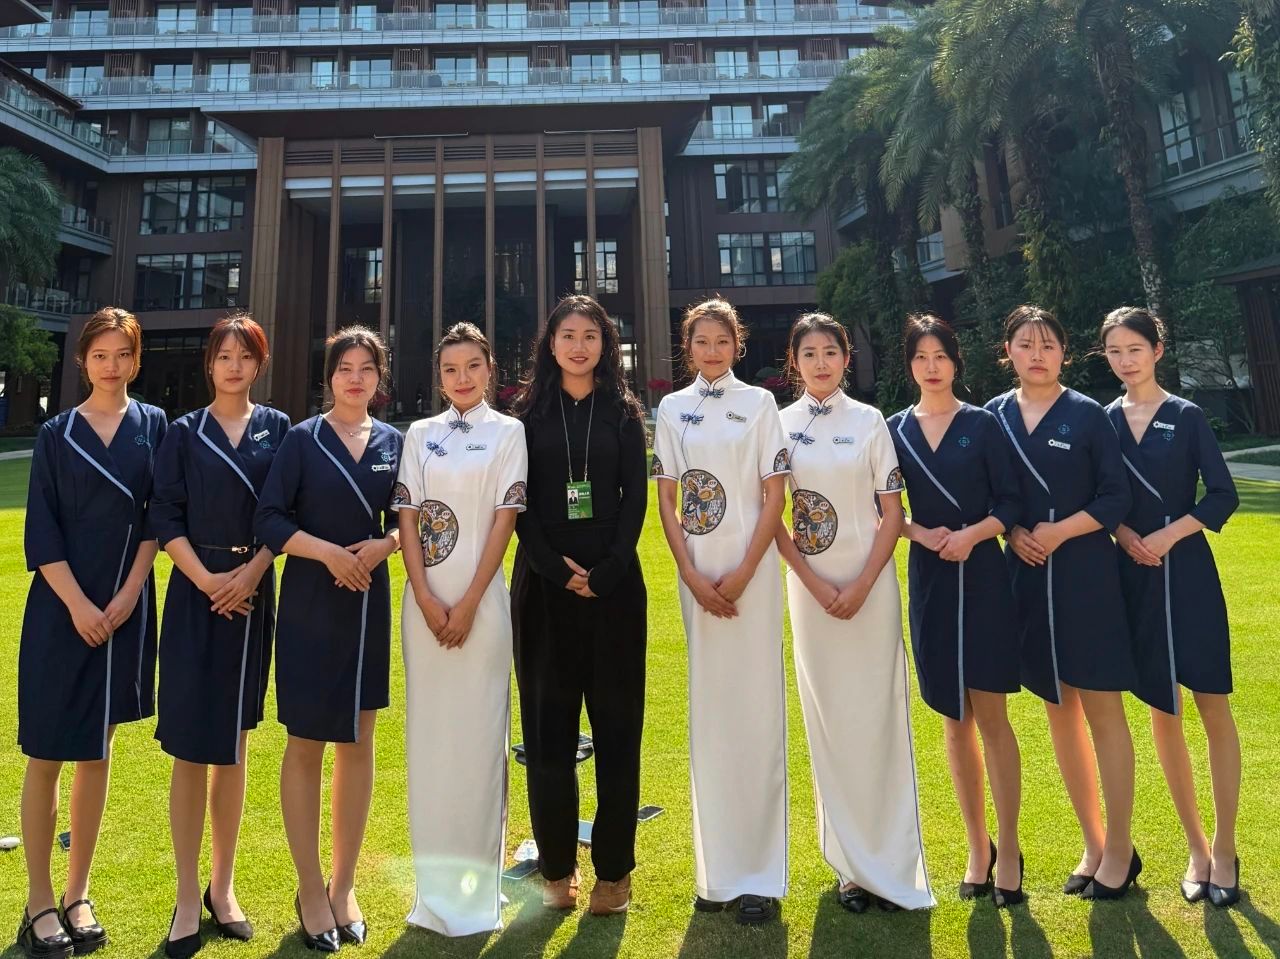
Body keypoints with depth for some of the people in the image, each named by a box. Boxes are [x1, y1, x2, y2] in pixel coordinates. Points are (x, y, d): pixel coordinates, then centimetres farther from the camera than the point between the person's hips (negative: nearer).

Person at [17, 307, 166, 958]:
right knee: (46, 754, 2)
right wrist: (78, 603, -12)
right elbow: (40, 530, -2)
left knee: (97, 753, 9)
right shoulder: (56, 434, 3)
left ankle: (78, 893, 22)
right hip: (61, 609, -1)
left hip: (125, 608, 1)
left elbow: (156, 516, 0)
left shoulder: (153, 427, 4)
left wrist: (126, 596, -8)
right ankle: (38, 902, 16)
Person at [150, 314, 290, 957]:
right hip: (196, 593, -1)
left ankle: (222, 888, 21)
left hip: (252, 594, 1)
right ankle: (188, 898, 10)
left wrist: (250, 572, -10)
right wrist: (206, 578, -12)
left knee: (233, 743, 9)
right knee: (191, 745, -1)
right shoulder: (185, 433, 5)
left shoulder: (277, 428, 7)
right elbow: (165, 517, -1)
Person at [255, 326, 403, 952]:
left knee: (358, 743, 9)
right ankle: (309, 889, 19)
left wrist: (382, 545, -11)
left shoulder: (394, 443, 6)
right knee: (306, 743, 4)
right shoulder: (302, 439, -2)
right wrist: (328, 551, -19)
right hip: (309, 606, -3)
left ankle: (344, 884, 23)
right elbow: (269, 520, -7)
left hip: (369, 605, 3)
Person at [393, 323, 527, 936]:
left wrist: (468, 603, -11)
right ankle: (434, 884, 19)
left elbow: (505, 519, -4)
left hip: (481, 601, -3)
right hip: (423, 602, 3)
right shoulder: (420, 435, 11)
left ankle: (479, 885, 13)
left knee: (479, 731, 0)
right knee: (428, 731, 6)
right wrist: (426, 599, -7)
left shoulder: (507, 432, 4)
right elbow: (406, 516, 5)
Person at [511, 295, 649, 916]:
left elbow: (636, 499, 1)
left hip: (614, 582, 0)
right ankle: (557, 865, 17)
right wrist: (556, 567, -12)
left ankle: (613, 869, 13)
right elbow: (518, 502, 2)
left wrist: (606, 572, -12)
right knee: (548, 723, 4)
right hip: (543, 583, 1)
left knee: (617, 722, 2)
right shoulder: (529, 414, 9)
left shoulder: (624, 413, 8)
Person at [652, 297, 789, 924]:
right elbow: (666, 500, 6)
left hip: (751, 570, -2)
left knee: (755, 709, -1)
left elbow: (775, 496, -1)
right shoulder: (672, 408, 9)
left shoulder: (759, 403, 4)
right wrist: (693, 577, -4)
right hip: (695, 574, 2)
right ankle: (717, 871, 18)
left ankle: (761, 875, 9)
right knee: (707, 713, 6)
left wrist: (742, 575, -10)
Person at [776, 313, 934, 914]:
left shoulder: (869, 421, 2)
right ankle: (851, 862, 19)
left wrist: (860, 587, -11)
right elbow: (772, 516, 3)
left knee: (877, 716, 1)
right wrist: (813, 583, -6)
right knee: (827, 720, 6)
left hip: (869, 582, -1)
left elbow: (892, 514, -1)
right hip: (809, 584, 2)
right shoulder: (779, 426, 5)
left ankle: (893, 862, 14)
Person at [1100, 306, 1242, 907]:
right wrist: (1120, 532, -11)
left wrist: (1170, 534, -16)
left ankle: (1224, 848, 16)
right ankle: (1196, 846, 24)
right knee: (1162, 711, 9)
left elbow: (1223, 496, -4)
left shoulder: (1186, 416, -1)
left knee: (1212, 707, 1)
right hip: (1133, 578, 3)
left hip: (1186, 573, -3)